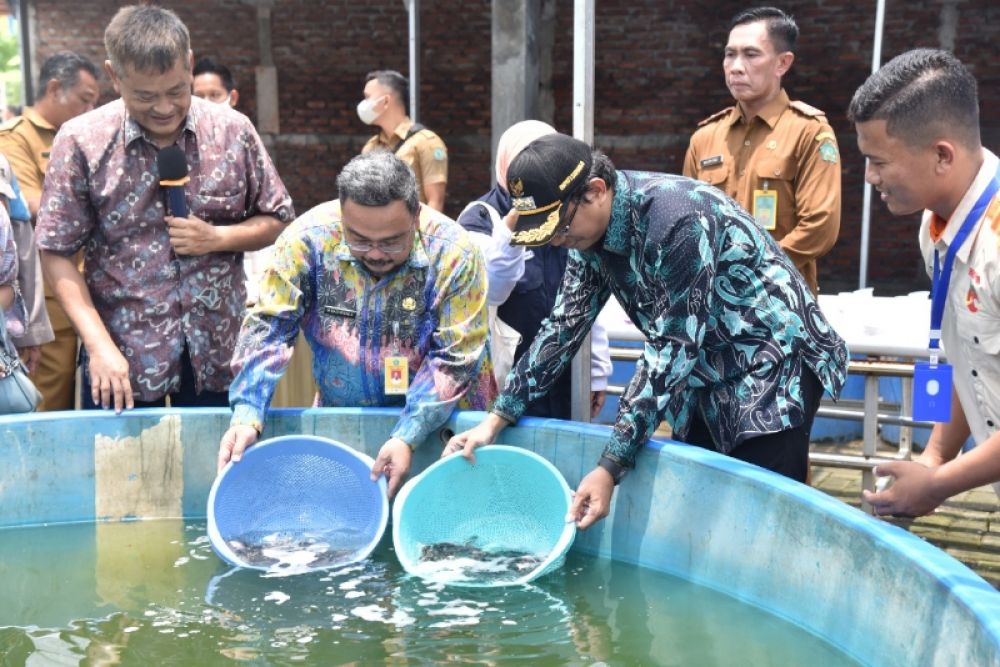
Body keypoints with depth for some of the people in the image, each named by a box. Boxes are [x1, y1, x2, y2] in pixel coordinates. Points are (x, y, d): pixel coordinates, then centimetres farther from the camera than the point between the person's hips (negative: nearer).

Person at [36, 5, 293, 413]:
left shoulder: (233, 131, -2)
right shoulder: (82, 141, -7)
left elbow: (278, 221, 7)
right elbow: (57, 254, -5)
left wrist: (217, 238, -12)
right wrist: (99, 346, -14)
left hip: (218, 352, 2)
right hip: (123, 358, -1)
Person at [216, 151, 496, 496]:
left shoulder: (453, 254, -18)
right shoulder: (309, 237, -15)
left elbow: (454, 360, -16)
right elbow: (268, 328, -12)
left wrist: (406, 437, -26)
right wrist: (247, 417, -25)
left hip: (435, 423, -2)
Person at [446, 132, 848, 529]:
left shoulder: (677, 218, -30)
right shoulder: (590, 227, -4)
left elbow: (673, 348, -29)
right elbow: (565, 325, 2)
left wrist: (611, 467, -30)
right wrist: (496, 420, -4)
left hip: (771, 366, -8)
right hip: (706, 375, 8)